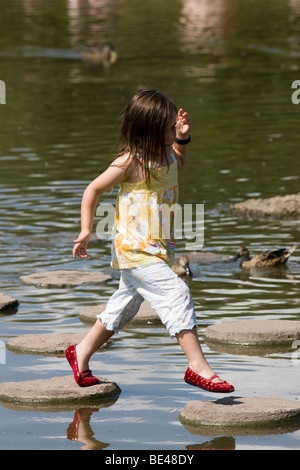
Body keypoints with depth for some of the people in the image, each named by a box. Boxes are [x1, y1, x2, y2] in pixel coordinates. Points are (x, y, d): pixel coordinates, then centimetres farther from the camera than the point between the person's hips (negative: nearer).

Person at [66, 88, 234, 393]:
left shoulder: (166, 155, 5)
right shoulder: (130, 162, -17)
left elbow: (179, 163, 31)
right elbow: (94, 189, -7)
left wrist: (182, 138, 12)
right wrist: (86, 230, -9)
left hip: (157, 248, 9)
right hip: (136, 249, -9)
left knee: (125, 305, 19)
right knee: (176, 293, -18)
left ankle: (82, 353, 35)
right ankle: (197, 367, -18)